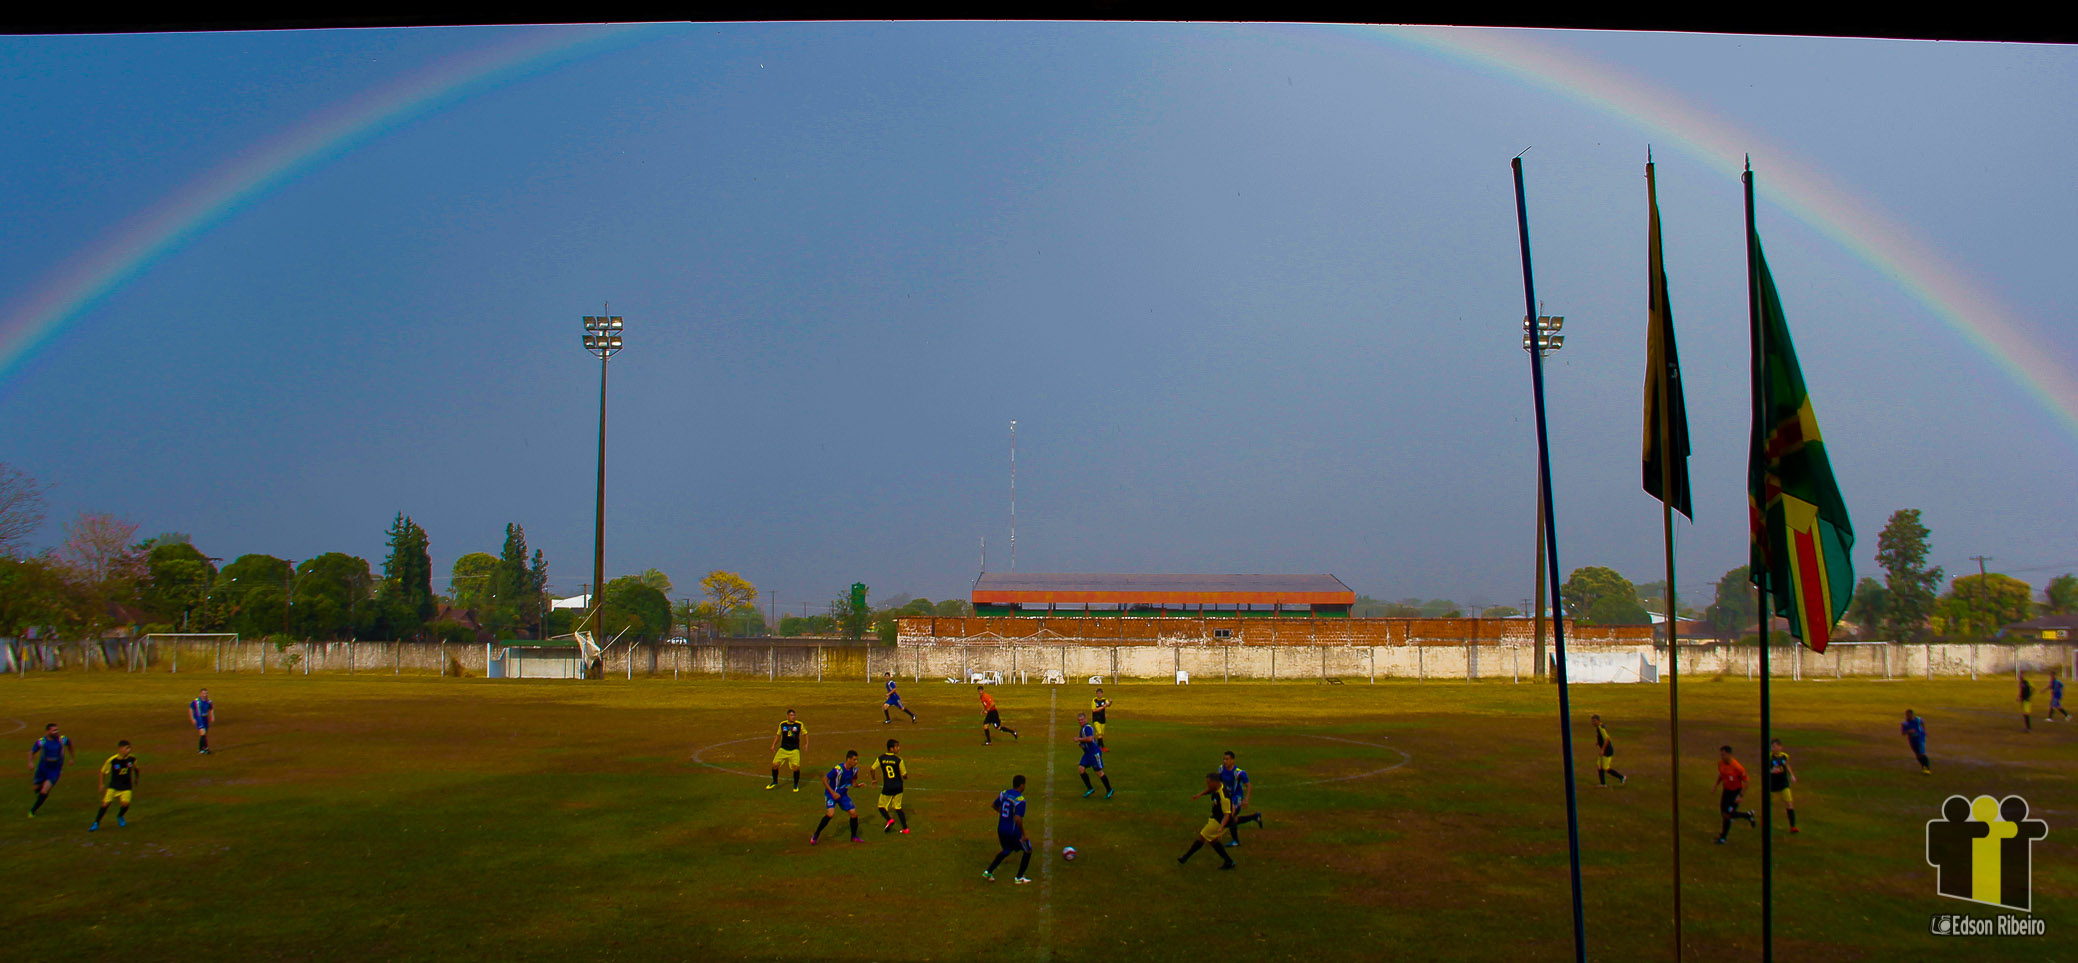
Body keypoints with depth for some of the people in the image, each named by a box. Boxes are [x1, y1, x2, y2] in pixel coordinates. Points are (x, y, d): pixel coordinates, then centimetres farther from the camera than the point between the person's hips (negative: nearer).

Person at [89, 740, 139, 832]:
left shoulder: (132, 759, -9)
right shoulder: (112, 760, -18)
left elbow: (135, 769, 12)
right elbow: (103, 771, -3)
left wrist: (135, 780, 22)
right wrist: (102, 784, 2)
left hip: (126, 786, 1)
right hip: (113, 786, -1)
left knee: (125, 803, -15)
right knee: (106, 803, -9)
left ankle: (120, 816, 18)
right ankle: (96, 823, 7)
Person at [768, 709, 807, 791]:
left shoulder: (799, 724, -3)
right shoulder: (782, 724, 3)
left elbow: (805, 733, 10)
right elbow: (778, 735, 17)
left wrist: (806, 743, -2)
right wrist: (773, 745, 11)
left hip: (794, 750, -2)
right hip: (783, 749, 2)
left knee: (796, 767, -15)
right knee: (775, 764, -6)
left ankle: (796, 785, 9)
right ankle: (775, 782, 20)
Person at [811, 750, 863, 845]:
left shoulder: (854, 769, -6)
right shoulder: (838, 769, -27)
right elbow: (824, 779, -22)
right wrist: (833, 792, -27)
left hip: (843, 794, 6)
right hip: (831, 794, -6)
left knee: (854, 813, -1)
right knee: (830, 813, -25)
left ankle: (854, 836, 20)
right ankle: (816, 835, -8)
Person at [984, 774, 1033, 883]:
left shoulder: (1004, 793, 0)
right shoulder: (1020, 799, -22)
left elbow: (993, 805, 14)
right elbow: (1018, 819, -30)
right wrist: (1023, 835, -19)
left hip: (1001, 829, 7)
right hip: (1013, 832, -7)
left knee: (1006, 851, 29)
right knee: (1028, 851, 15)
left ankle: (988, 872, 22)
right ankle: (1019, 877, 20)